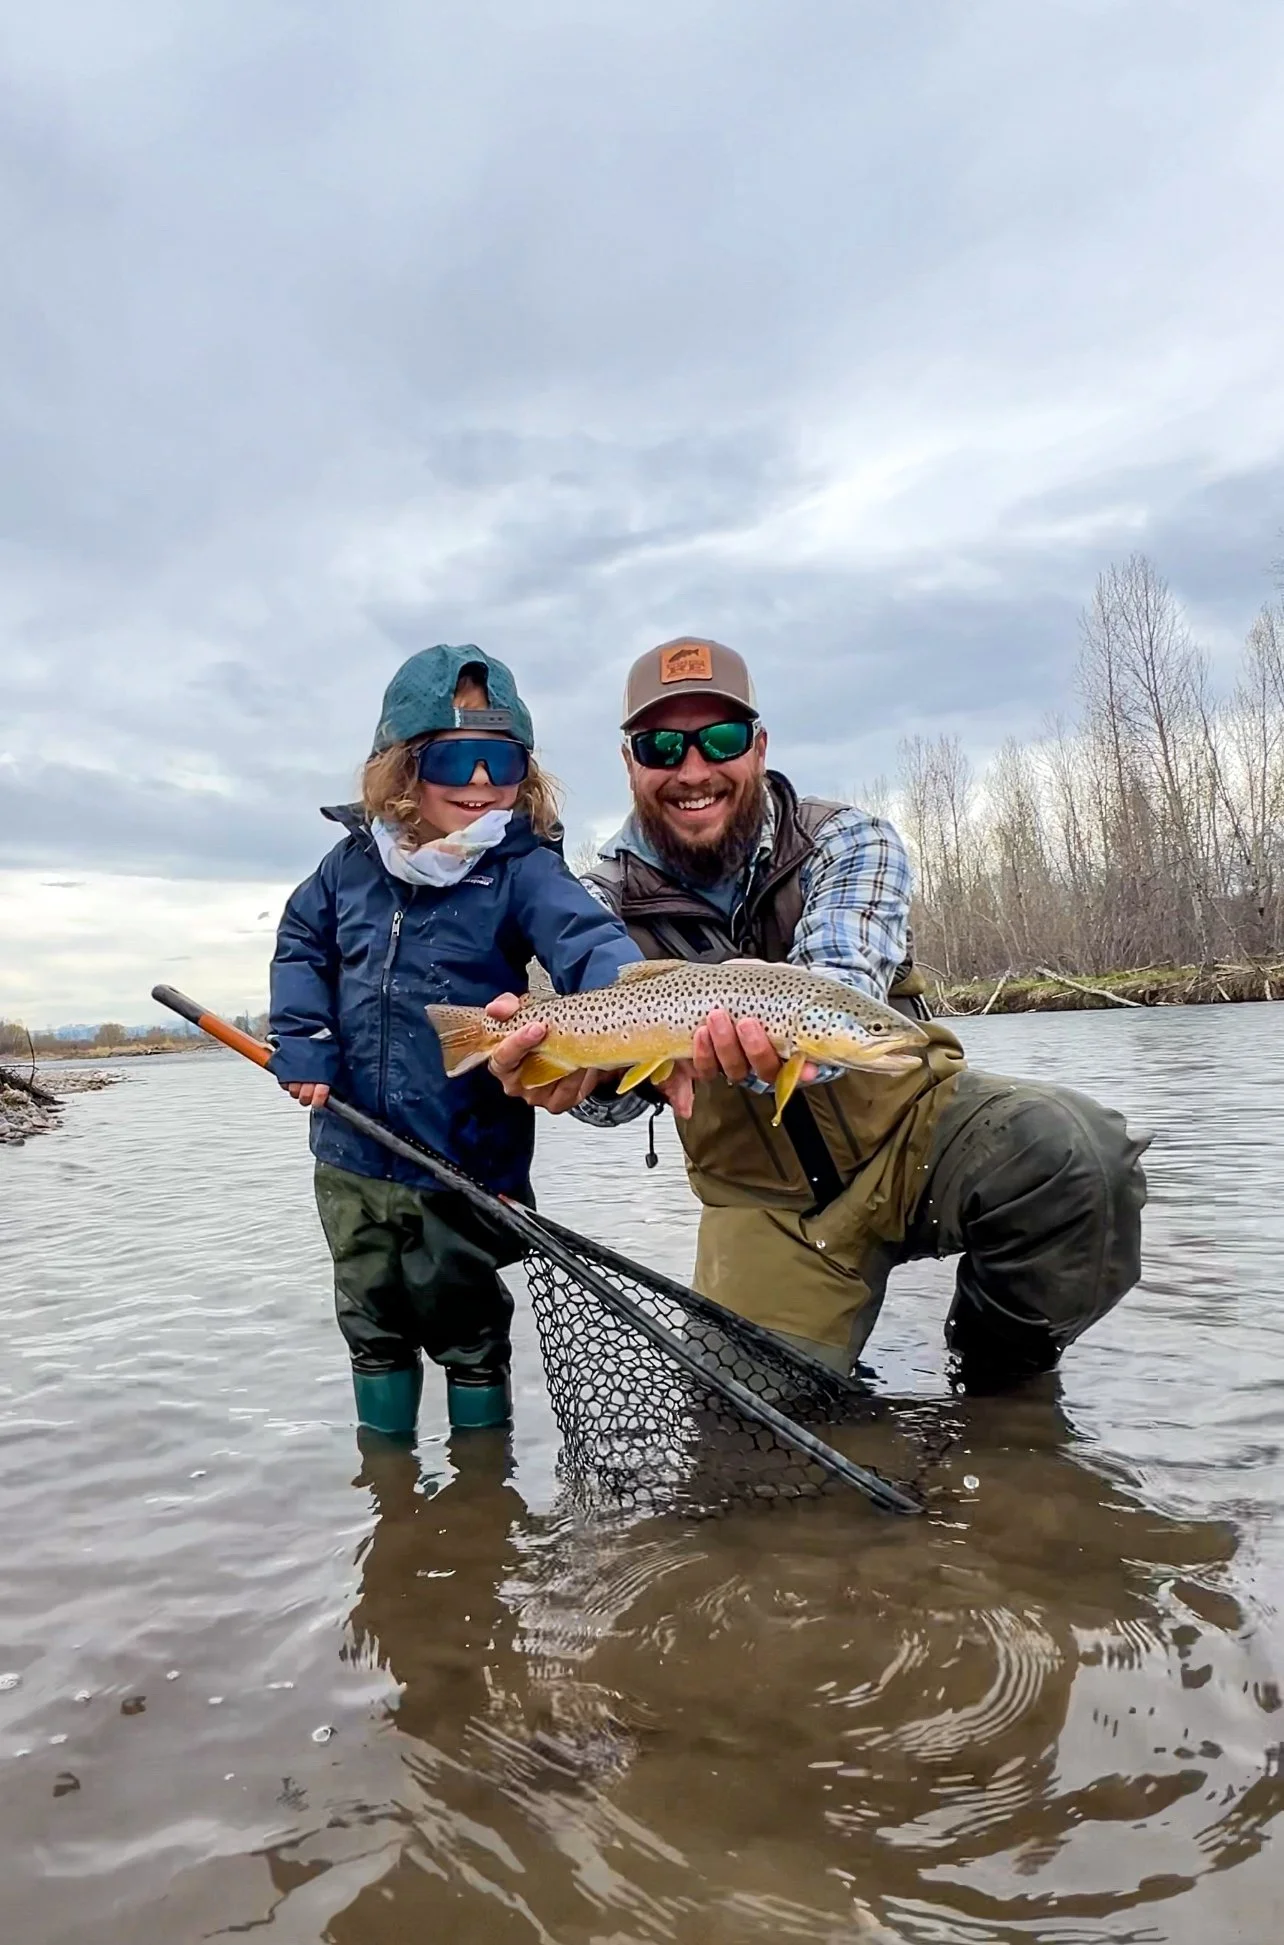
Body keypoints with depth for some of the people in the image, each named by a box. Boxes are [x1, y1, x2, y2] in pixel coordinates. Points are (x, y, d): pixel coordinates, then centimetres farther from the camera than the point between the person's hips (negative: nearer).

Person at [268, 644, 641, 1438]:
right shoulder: (356, 860, -1)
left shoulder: (524, 868, -15)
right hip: (351, 1158, 5)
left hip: (466, 1164, -4)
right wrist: (302, 1039, -1)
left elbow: (586, 939, -33)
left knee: (468, 1329, 14)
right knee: (373, 1325, 21)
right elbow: (302, 942, 14)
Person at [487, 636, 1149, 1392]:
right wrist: (583, 1072, -44)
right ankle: (835, 1390, 24)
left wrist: (778, 1042, -52)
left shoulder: (848, 841, -8)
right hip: (769, 1202, 2)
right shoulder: (608, 905, -3)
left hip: (914, 1124, -1)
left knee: (1074, 1148, -31)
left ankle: (1004, 1374, -2)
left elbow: (841, 985, -27)